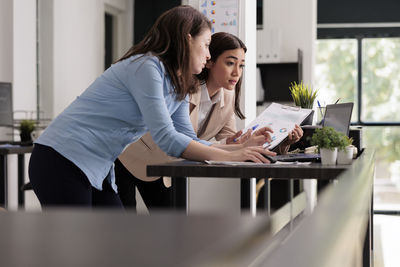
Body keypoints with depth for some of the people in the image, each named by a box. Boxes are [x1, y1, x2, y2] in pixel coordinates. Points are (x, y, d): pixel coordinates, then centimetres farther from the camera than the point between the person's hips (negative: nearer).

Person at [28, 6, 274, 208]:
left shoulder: (178, 87, 13)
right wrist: (228, 156, -23)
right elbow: (166, 138, -24)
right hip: (63, 161, -10)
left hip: (98, 171, 10)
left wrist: (243, 147, -2)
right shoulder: (147, 67, -18)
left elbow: (188, 141, 8)